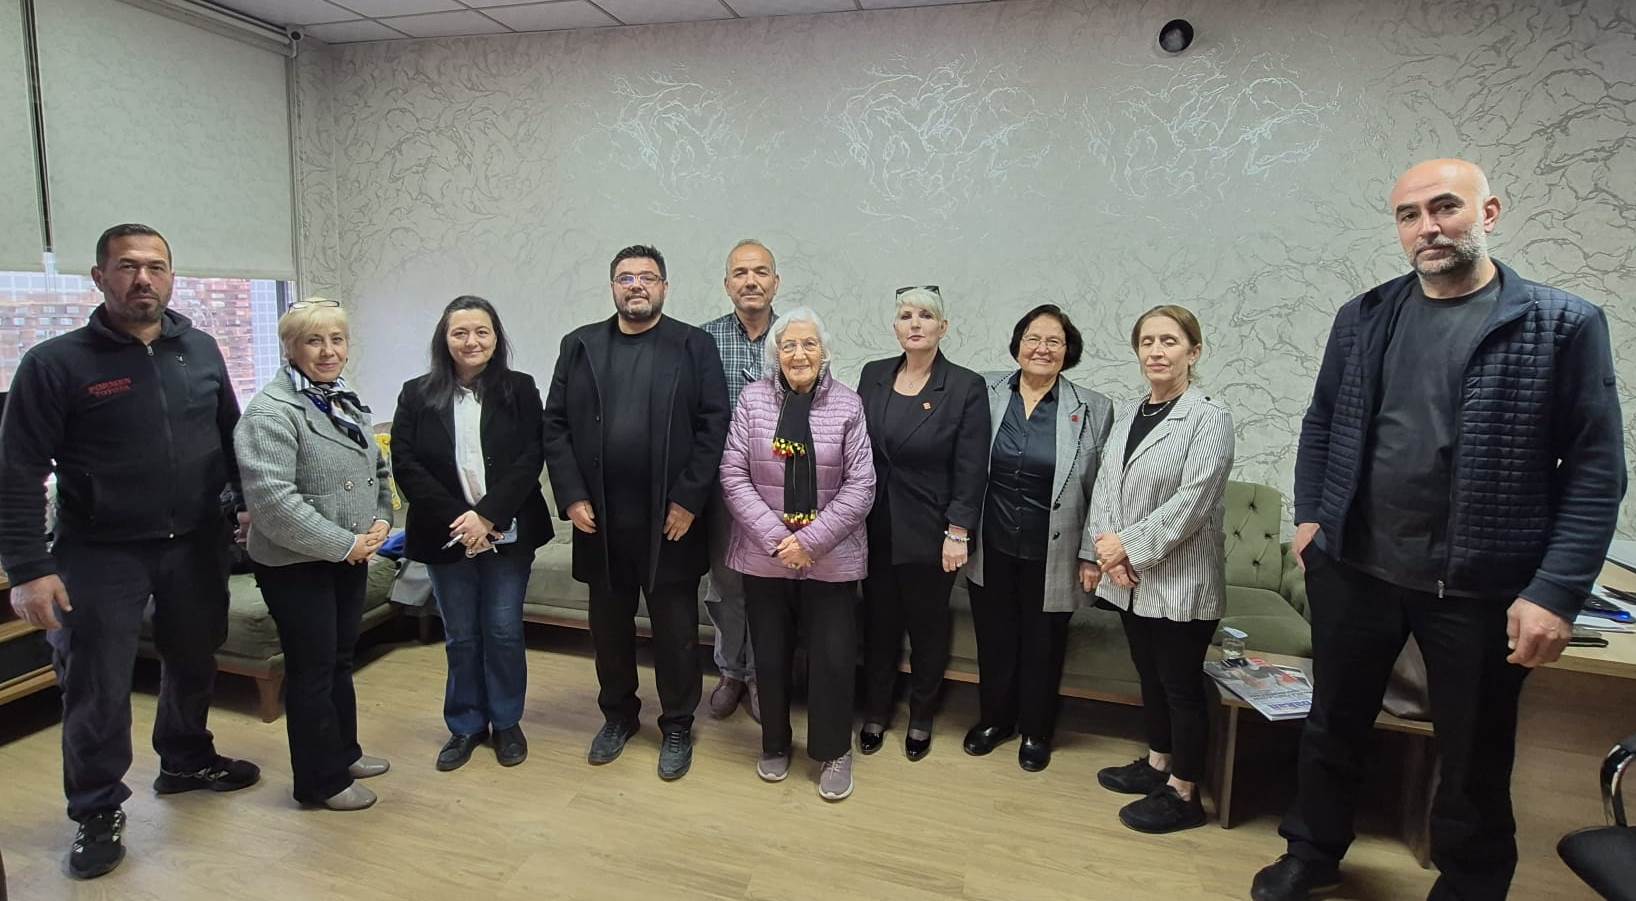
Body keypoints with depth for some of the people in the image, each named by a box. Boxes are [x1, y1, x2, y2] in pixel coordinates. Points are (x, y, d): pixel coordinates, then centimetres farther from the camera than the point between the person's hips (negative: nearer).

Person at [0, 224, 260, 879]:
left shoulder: (201, 350, 3)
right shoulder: (55, 363, -10)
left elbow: (231, 437, 12)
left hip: (196, 544, 4)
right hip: (101, 554, -4)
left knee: (194, 662, 18)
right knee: (98, 688, 4)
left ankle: (187, 761, 41)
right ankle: (98, 811, 24)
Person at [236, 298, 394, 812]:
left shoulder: (347, 402, 10)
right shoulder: (272, 412, -18)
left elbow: (377, 469, 18)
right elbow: (272, 499, -26)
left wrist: (381, 520, 1)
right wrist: (343, 544, -21)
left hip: (351, 558, 8)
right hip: (298, 566, -8)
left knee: (341, 660, 20)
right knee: (312, 671, 5)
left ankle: (344, 754, 38)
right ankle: (322, 782, 21)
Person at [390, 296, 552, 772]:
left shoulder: (520, 389, -1)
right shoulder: (417, 394, 1)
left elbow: (531, 458, -8)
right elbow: (406, 466, -5)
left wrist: (487, 514, -17)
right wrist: (457, 519, -14)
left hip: (508, 534, -1)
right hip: (446, 536, 1)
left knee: (504, 631, 7)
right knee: (460, 636, 12)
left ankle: (506, 722, 26)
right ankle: (466, 724, 29)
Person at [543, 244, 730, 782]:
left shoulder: (694, 346, 0)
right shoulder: (580, 345, 8)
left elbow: (714, 426, -5)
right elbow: (556, 426, 5)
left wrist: (688, 501, -11)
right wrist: (571, 497, -4)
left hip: (669, 519, -2)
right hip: (599, 520, 3)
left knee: (675, 630, 8)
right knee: (609, 624, 16)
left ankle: (677, 727, 26)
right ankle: (618, 715, 36)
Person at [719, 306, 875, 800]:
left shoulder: (847, 404, -4)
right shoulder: (753, 398, -1)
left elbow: (860, 486, -6)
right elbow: (733, 475, -4)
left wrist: (810, 540, -14)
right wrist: (776, 538, -13)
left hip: (831, 558, -1)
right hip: (764, 556, 1)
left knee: (833, 659, 6)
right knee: (770, 656, 14)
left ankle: (835, 752, 28)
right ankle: (775, 744, 36)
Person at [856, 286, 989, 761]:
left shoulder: (966, 387, -9)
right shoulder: (873, 375, 2)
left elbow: (970, 470, -9)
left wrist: (958, 534, -12)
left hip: (930, 534, -3)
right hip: (876, 529, 3)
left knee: (927, 627, 12)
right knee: (879, 623, 15)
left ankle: (921, 717, 33)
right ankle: (876, 712, 34)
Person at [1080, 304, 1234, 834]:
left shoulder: (1209, 417, -11)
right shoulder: (1127, 414, 10)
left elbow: (1191, 503, -18)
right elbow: (1105, 487, 6)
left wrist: (1128, 546, -15)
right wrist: (1099, 553, -5)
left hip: (1180, 580, -6)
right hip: (1130, 578, 6)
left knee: (1181, 684, 6)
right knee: (1149, 676, 19)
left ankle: (1183, 795, 21)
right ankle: (1157, 764, 37)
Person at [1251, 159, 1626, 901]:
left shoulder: (1566, 325, -7)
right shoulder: (1363, 317, 3)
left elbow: (1596, 469, -8)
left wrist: (1556, 591, -15)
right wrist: (1310, 515, 4)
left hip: (1481, 588, -3)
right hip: (1354, 568, 3)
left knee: (1475, 763, 14)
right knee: (1333, 726, 18)